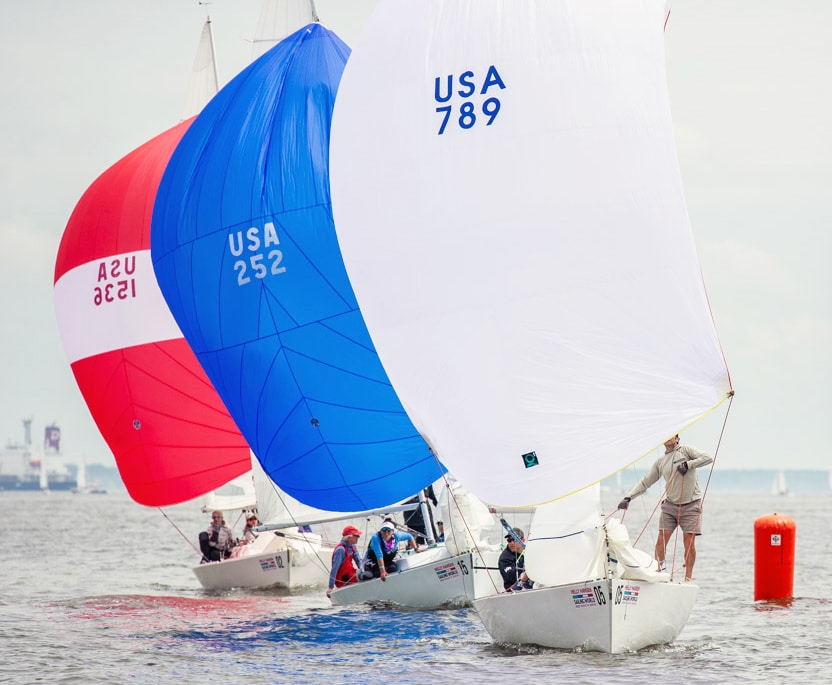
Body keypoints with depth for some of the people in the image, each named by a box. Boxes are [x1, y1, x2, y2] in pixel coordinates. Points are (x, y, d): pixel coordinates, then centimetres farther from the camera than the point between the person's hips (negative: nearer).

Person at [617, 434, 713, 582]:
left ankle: (688, 577, 1)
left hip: (691, 504, -4)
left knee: (689, 541, -6)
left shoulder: (685, 450, 0)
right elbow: (645, 482, 11)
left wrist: (688, 464, -18)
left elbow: (708, 458, -10)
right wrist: (628, 497, 1)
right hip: (670, 504, 4)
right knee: (662, 539, -7)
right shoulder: (660, 462, 10)